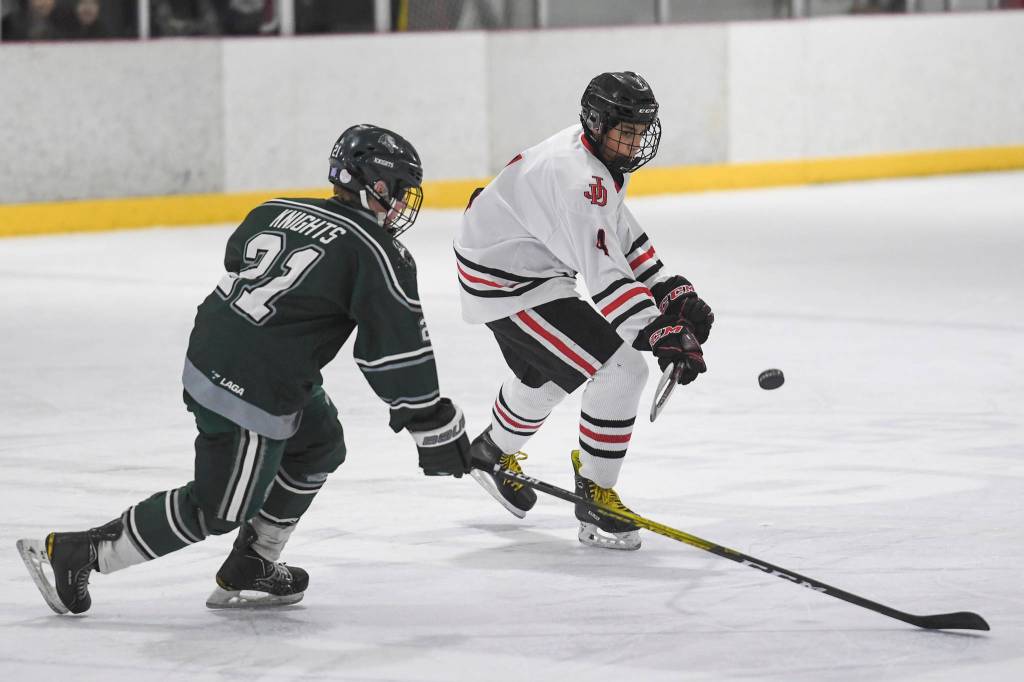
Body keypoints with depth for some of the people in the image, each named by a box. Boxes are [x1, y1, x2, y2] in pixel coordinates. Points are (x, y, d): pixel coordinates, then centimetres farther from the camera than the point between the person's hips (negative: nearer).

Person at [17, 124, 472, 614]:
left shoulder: (279, 211, 10)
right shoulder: (376, 252, -11)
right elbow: (398, 352, -12)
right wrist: (434, 427, -5)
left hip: (207, 354, 9)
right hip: (251, 395, -9)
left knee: (319, 447, 25)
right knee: (220, 509, 4)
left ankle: (249, 570, 28)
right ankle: (75, 553, 7)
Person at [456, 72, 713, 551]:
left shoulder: (600, 157, 3)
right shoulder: (578, 177, -30)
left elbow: (621, 234, 14)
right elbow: (604, 274, -37)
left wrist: (673, 294, 6)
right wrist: (658, 336, -43)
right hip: (509, 284, -11)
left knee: (544, 374, 34)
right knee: (621, 372, -16)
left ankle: (493, 454, 60)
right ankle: (596, 498, -6)